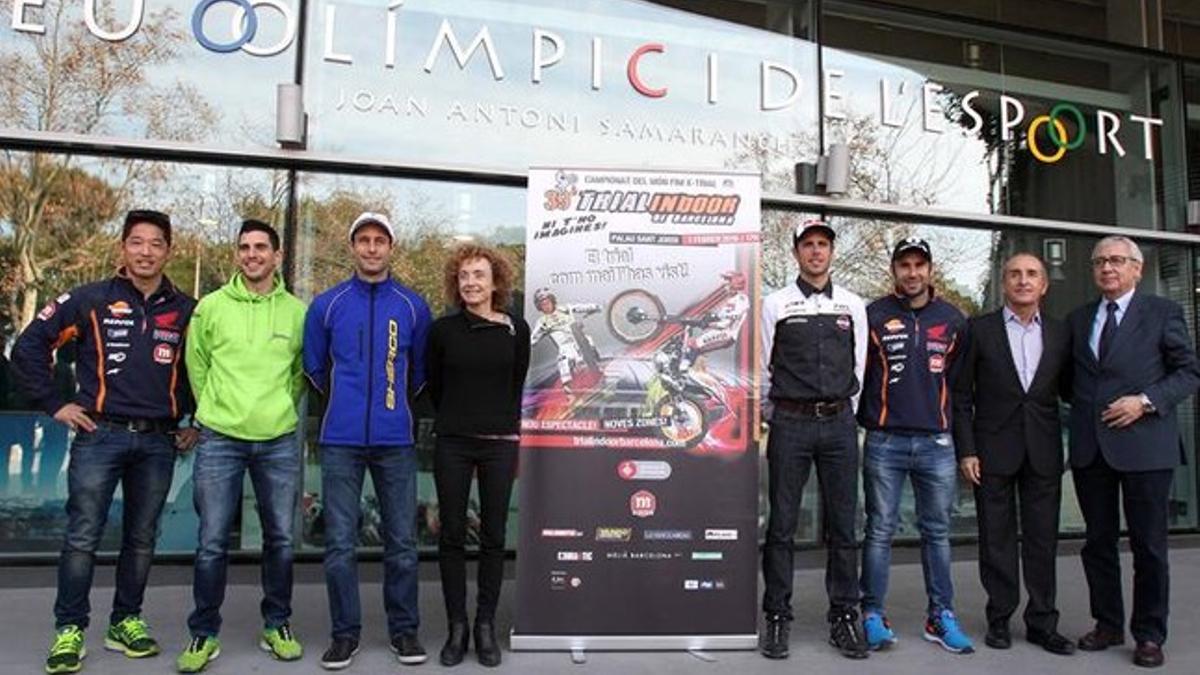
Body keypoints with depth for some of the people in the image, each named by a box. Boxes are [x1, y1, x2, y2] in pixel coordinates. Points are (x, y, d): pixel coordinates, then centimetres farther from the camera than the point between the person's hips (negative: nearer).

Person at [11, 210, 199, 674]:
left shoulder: (186, 310, 5)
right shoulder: (91, 300, -1)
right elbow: (28, 347, 1)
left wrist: (194, 421, 12)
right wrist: (56, 404, -3)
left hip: (158, 443, 3)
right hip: (100, 436, -2)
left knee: (141, 539, 10)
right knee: (82, 538, -1)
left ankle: (125, 622, 25)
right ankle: (69, 629, 12)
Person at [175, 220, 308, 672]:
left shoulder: (298, 312, 2)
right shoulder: (211, 307, 1)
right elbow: (196, 366, 11)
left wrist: (279, 408, 11)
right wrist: (218, 408, 12)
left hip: (279, 442, 1)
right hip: (219, 440, -1)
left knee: (280, 539, 9)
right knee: (212, 542, 3)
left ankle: (277, 625, 25)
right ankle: (204, 633, 19)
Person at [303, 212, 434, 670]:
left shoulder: (413, 306, 3)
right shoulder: (327, 304, 4)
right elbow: (315, 368, 14)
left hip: (396, 440, 0)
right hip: (341, 440, 0)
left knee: (402, 541, 6)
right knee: (340, 543, 4)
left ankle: (404, 629, 19)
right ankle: (345, 632, 18)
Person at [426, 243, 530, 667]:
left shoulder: (516, 330, 1)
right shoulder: (443, 330, 0)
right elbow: (434, 388, 11)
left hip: (500, 444, 0)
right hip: (452, 444, 0)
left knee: (493, 536, 6)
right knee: (452, 535, 5)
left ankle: (486, 625, 17)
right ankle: (456, 626, 17)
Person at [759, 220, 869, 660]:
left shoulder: (853, 306, 10)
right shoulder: (775, 305, 2)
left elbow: (859, 370, 14)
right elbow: (762, 369, 6)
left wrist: (840, 416, 13)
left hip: (839, 424, 2)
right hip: (790, 422, -2)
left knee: (842, 525, 7)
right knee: (781, 525, 2)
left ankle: (844, 617, 18)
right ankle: (777, 619, 12)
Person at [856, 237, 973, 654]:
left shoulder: (952, 319, 9)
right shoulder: (873, 316, 1)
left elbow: (961, 380, 16)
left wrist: (958, 428, 14)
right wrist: (863, 421, 4)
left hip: (936, 443, 3)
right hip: (885, 442, -2)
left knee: (937, 531, 9)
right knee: (880, 531, 3)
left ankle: (941, 616, 19)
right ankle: (874, 615, 12)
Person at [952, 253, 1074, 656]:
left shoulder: (1060, 334, 8)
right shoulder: (980, 330, 0)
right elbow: (961, 396, -2)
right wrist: (966, 451, -7)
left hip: (1044, 452, 2)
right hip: (993, 450, -2)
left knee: (1042, 539, 7)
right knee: (997, 539, 5)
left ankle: (1042, 622, 18)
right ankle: (999, 619, 17)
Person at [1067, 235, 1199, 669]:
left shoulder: (1162, 313, 1)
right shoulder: (1078, 319, 12)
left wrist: (1146, 401, -13)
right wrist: (1083, 410, 5)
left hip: (1144, 445, -4)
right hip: (1090, 448, 4)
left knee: (1148, 544, 4)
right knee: (1098, 541, 11)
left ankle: (1149, 634, 17)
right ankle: (1108, 624, 24)